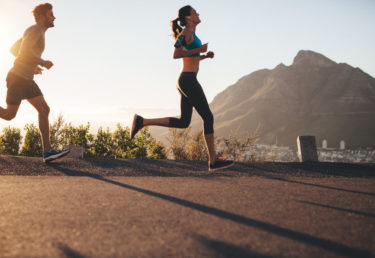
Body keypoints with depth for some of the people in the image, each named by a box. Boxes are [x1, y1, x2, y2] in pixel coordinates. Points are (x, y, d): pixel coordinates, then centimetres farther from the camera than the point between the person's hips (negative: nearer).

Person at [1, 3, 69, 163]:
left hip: (26, 80, 10)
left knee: (44, 110, -1)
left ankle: (47, 151, -4)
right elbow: (23, 50, -29)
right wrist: (43, 62, -18)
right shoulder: (36, 29, -12)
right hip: (17, 78, -10)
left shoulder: (37, 32, 18)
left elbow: (14, 49, 26)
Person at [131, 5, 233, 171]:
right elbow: (176, 55, -16)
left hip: (185, 81, 10)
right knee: (208, 118, -5)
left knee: (183, 122, 10)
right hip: (189, 80, -10)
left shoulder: (191, 34, 20)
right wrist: (199, 49, -15)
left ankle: (142, 122, 9)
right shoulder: (186, 32, -8)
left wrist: (205, 56, 15)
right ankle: (213, 161, -1)